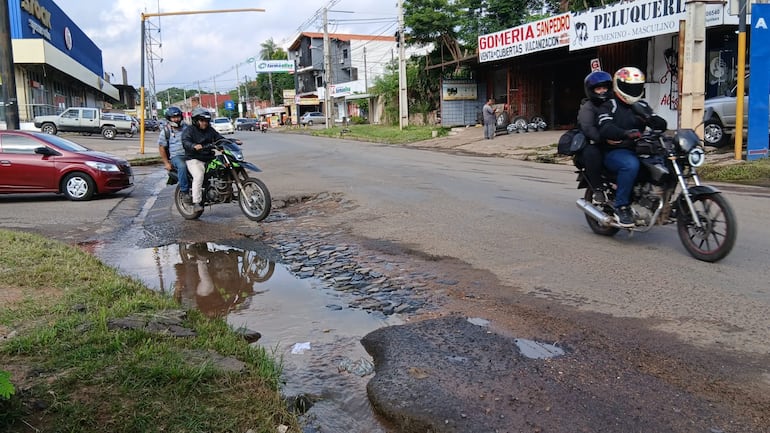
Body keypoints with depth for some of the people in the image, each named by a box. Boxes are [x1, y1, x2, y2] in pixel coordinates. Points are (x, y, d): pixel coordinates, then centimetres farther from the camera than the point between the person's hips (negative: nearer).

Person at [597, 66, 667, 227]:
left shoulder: (642, 106, 20)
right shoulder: (608, 106, 3)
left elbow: (662, 125, 8)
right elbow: (605, 129, -17)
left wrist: (648, 118, -13)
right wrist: (625, 133, -35)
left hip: (638, 150, 6)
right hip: (615, 152, -6)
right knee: (631, 165, -37)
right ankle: (621, 207, -26)